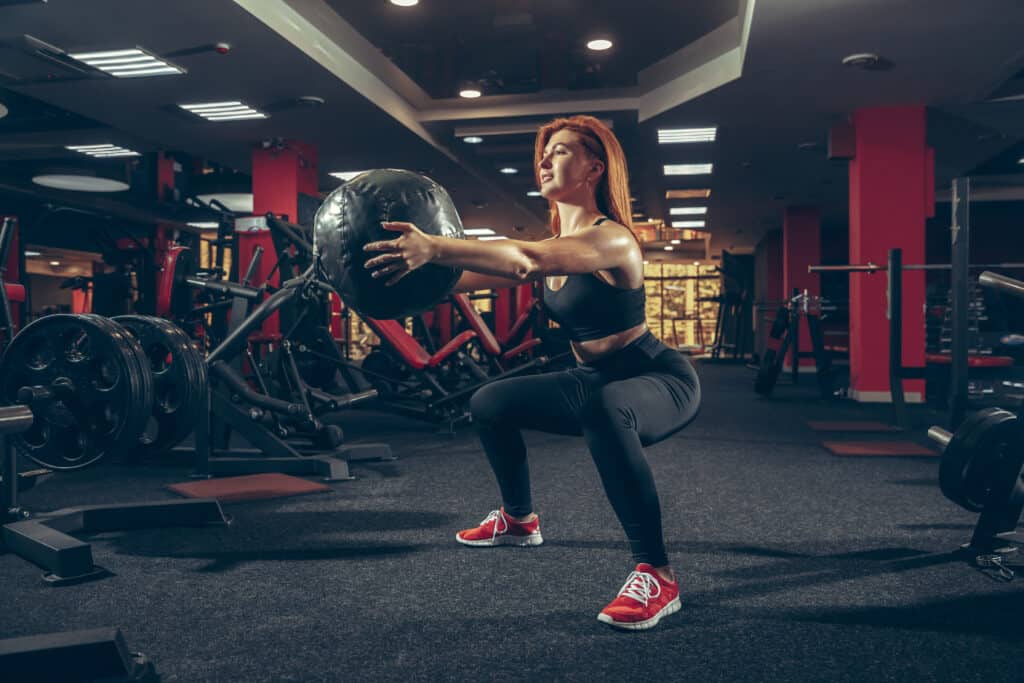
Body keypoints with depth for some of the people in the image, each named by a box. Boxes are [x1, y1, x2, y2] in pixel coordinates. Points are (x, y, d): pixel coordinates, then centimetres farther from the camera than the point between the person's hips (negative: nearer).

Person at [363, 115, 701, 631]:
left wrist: (435, 247, -51)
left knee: (603, 410, -43)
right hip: (596, 380, 9)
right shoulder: (552, 248, 4)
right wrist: (415, 269, -19)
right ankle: (518, 520, 33)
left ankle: (656, 574, -32)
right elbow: (477, 277, -6)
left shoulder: (611, 239, -23)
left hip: (660, 381, -9)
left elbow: (527, 262, -42)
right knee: (490, 404, 12)